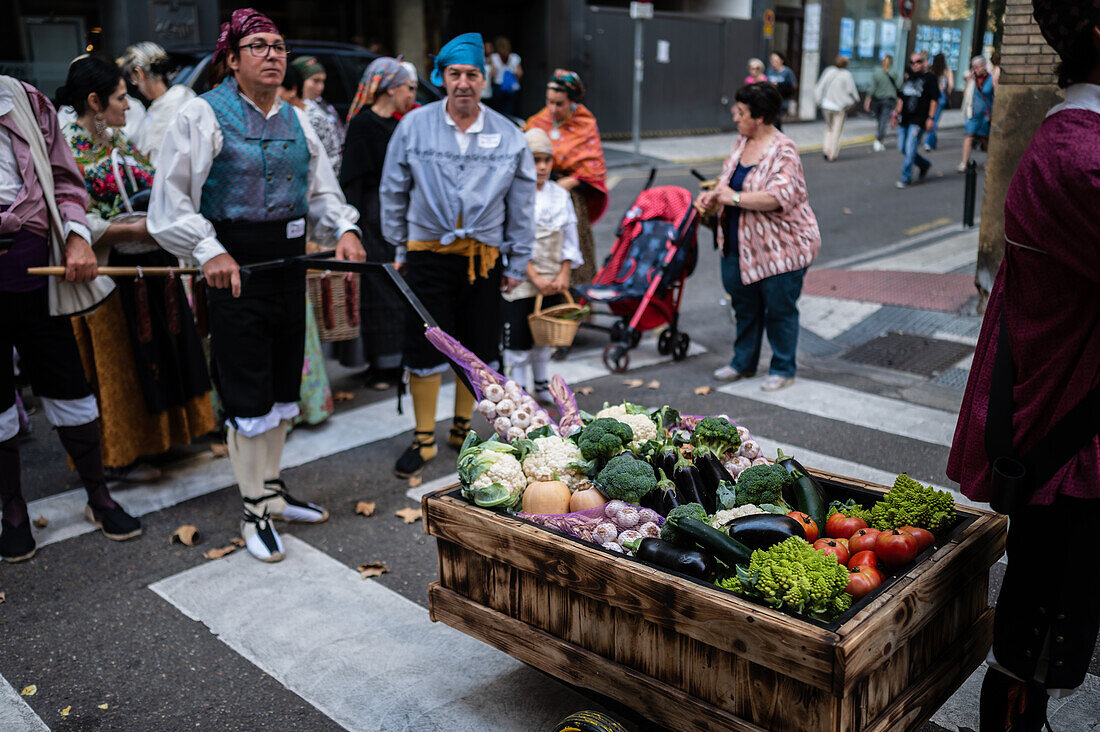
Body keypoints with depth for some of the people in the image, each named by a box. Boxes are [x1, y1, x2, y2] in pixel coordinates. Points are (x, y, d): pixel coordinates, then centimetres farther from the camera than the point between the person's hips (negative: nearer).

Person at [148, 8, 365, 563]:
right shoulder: (202, 115, -6)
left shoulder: (296, 121, 12)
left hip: (289, 261, 6)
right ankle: (254, 512, 13)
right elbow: (172, 198, -9)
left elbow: (322, 189, 15)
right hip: (234, 265, -6)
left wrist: (343, 229, -4)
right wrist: (208, 251, -20)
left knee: (283, 386, 14)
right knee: (248, 396, -2)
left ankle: (272, 491, 31)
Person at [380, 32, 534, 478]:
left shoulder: (508, 136, 2)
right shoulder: (414, 126, -1)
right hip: (429, 253, -1)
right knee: (425, 349, 1)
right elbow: (393, 192, 7)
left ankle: (461, 428, 30)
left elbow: (522, 204, 8)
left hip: (485, 257, 2)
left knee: (477, 351, 10)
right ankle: (423, 439, 16)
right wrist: (398, 249, 8)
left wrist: (517, 264, 8)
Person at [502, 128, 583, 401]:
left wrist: (564, 274, -2)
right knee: (517, 341, 0)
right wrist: (535, 277, -16)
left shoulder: (560, 195, 6)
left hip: (553, 282, 5)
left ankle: (542, 385, 33)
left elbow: (570, 238, 9)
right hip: (520, 281, -5)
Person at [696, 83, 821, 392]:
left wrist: (734, 197, -25)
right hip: (740, 245, 8)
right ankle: (743, 363, 34)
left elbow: (779, 196, -32)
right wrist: (713, 194, 0)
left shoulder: (783, 150, -19)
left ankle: (783, 369, 20)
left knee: (780, 308, 4)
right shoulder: (741, 142, 6)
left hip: (780, 247, -8)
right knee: (744, 305, 18)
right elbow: (727, 176, 21)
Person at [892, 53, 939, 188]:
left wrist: (930, 118, -11)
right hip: (904, 119, 7)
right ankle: (924, 164, 31)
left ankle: (906, 177, -3)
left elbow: (934, 99, -5)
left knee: (910, 148, -12)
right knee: (902, 148, 8)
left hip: (919, 120, -7)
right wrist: (896, 113, 16)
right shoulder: (907, 77, 15)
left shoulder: (929, 78, -2)